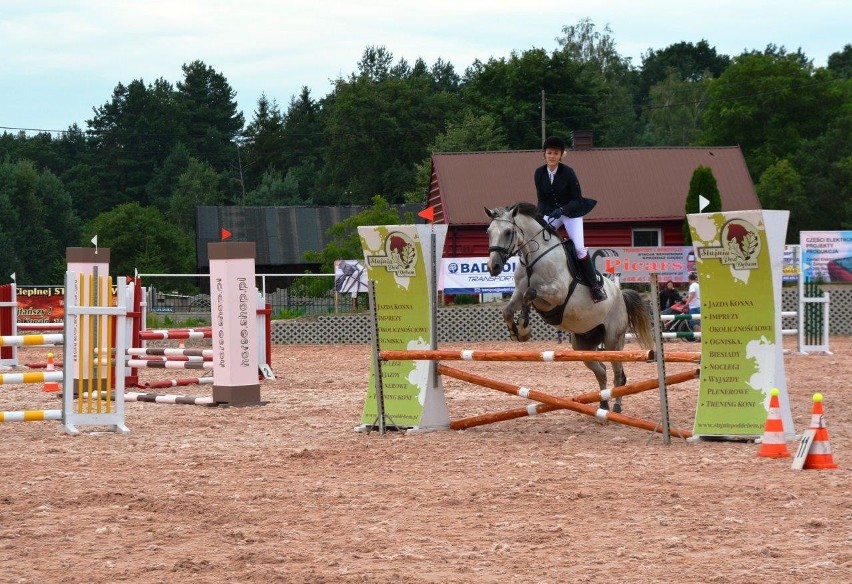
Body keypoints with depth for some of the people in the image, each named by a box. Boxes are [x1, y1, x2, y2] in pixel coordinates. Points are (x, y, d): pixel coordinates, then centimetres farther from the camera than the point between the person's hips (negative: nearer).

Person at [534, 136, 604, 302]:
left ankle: (595, 285, -3)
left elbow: (577, 200, -15)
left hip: (571, 212, -4)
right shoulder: (539, 173, -6)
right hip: (550, 213, 4)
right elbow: (541, 199, 2)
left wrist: (562, 210, -30)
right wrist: (542, 217, -12)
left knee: (579, 247, -16)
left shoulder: (568, 173, -18)